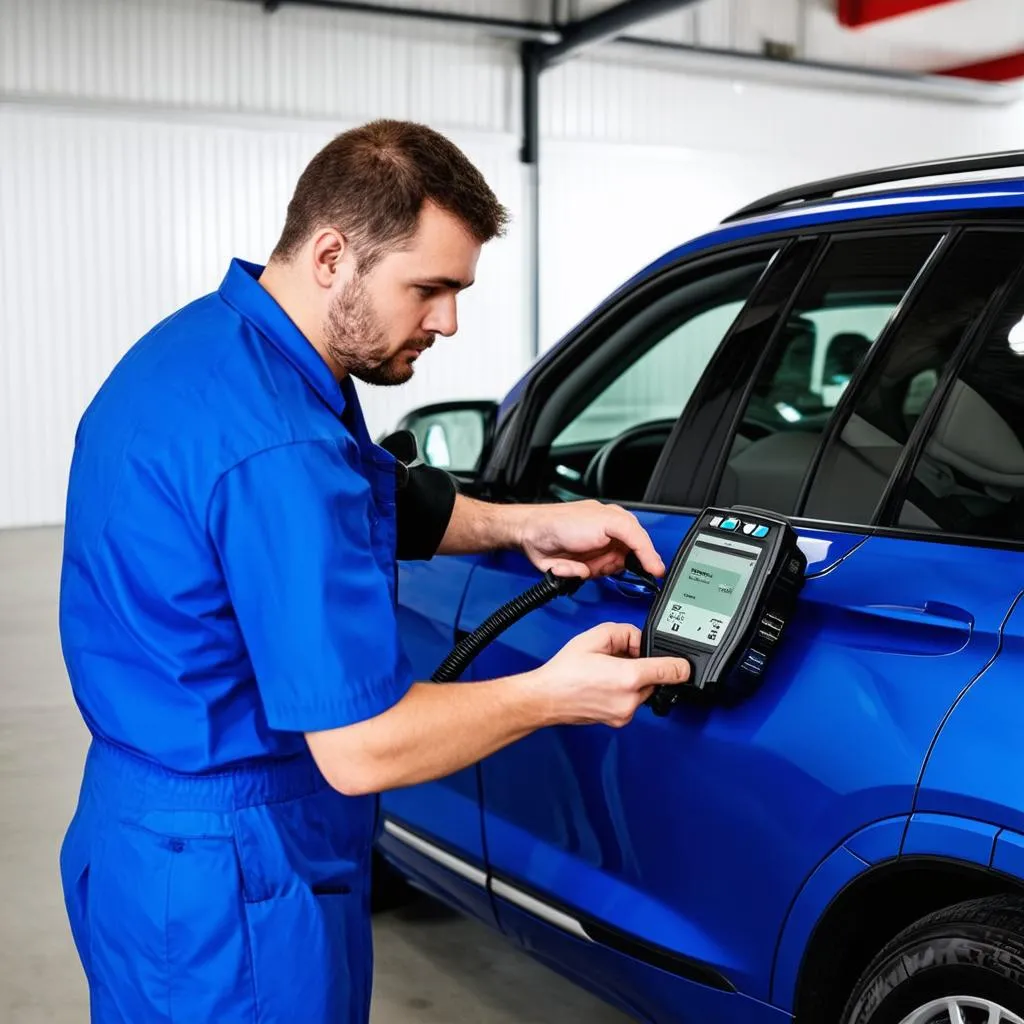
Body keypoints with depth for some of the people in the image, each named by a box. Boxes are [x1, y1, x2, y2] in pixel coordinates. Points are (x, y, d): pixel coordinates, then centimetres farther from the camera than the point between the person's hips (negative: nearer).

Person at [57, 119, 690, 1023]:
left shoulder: (206, 339, 2)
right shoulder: (278, 444, -30)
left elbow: (372, 508, 17)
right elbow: (363, 748, -27)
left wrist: (523, 526, 4)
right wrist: (553, 694, -14)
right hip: (228, 887, -10)